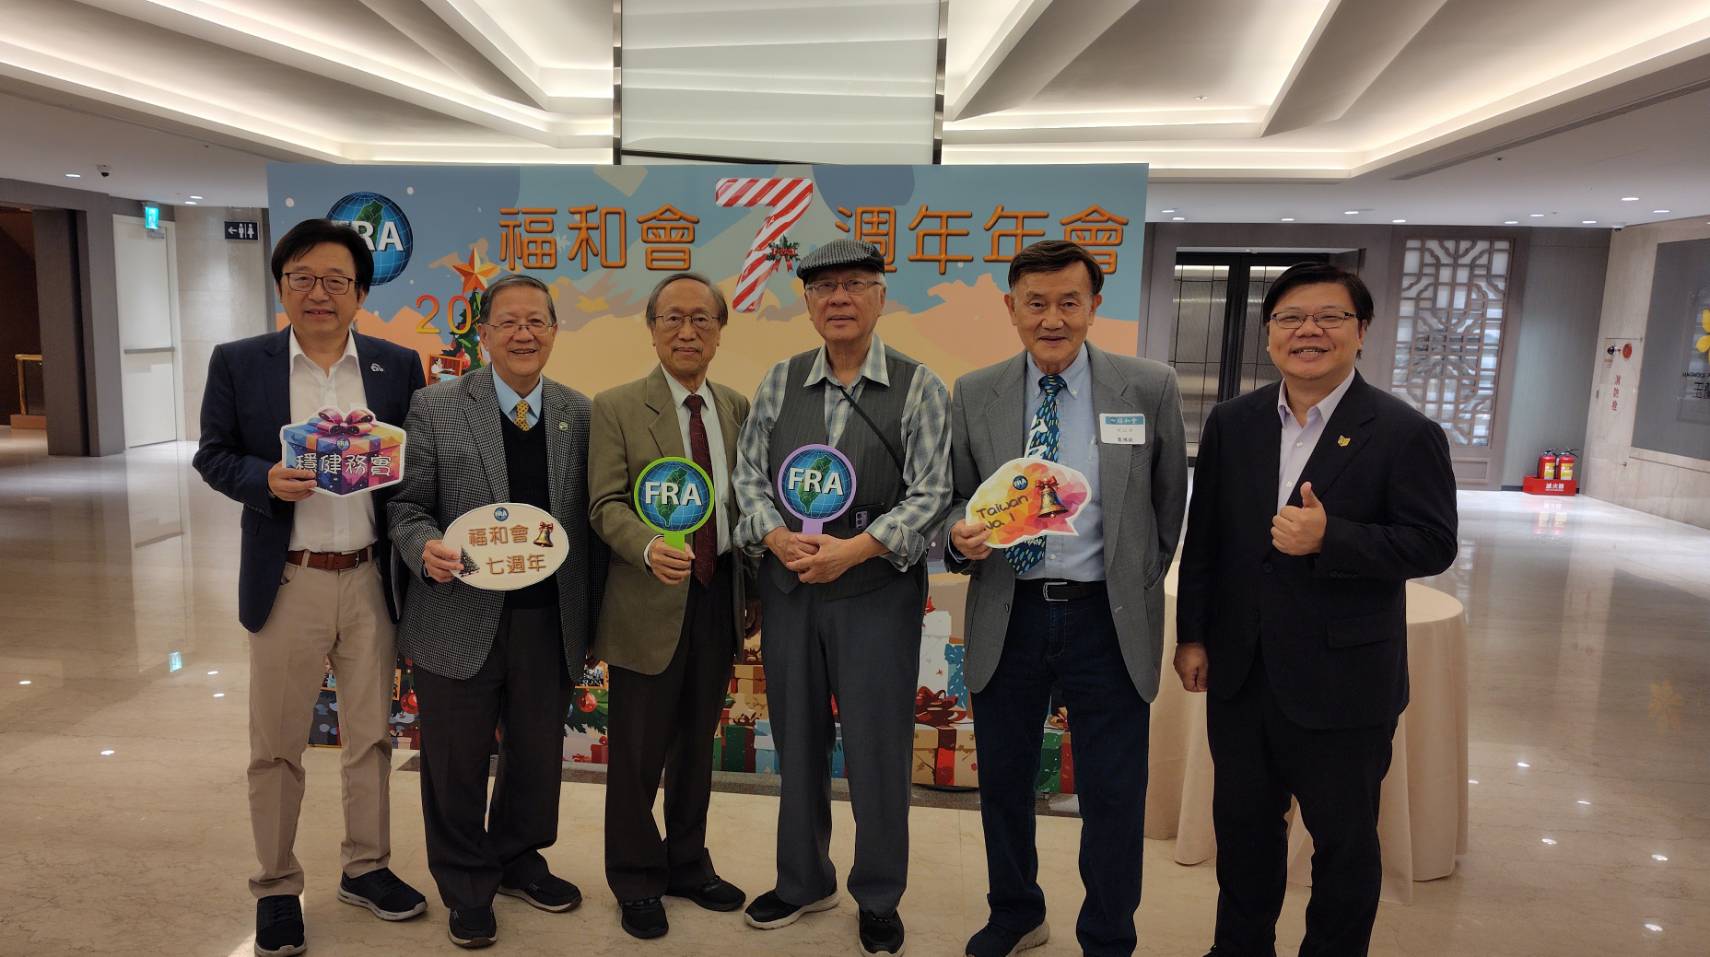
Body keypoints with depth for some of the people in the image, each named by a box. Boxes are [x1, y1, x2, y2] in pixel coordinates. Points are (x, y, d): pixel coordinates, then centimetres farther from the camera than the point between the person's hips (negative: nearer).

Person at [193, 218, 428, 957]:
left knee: (371, 734, 14)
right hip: (286, 584, -1)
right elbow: (213, 456, 2)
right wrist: (265, 479, -17)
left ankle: (365, 868, 32)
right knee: (276, 745, 9)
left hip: (371, 581, 2)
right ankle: (276, 889, 27)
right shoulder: (238, 363, 0)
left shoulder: (398, 366, 2)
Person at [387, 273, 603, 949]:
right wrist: (425, 547, -22)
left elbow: (588, 519, 5)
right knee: (457, 761, 12)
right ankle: (467, 886, 33)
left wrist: (589, 616, 4)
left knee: (538, 753, 16)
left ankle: (518, 860, 41)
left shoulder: (579, 413, 4)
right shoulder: (436, 407, -3)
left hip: (549, 622, 3)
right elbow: (408, 506, 0)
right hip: (460, 621, -2)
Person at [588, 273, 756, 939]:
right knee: (638, 750, 7)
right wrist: (650, 548, -29)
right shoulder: (616, 408, -5)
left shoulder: (737, 408, 8)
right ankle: (636, 882, 26)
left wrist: (753, 589, 8)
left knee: (697, 742, 17)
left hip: (720, 597, 4)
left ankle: (688, 864, 36)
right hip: (652, 602, -4)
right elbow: (607, 504, -11)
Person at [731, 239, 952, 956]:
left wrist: (851, 549, -18)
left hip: (877, 591, -3)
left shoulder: (918, 388, -4)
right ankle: (804, 881, 36)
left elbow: (930, 494, -9)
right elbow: (749, 473, 6)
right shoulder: (781, 382, 6)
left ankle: (879, 899, 27)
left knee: (877, 749, 5)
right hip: (788, 586, 4)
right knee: (797, 741, 15)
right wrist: (779, 538, -12)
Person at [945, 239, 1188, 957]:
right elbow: (957, 499, 8)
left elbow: (1167, 505, 7)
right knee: (1003, 783, 16)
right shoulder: (973, 396, 1)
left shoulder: (1150, 388, -3)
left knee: (1112, 797, 7)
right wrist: (962, 535, -14)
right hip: (1007, 618, 2)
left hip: (1107, 621, -2)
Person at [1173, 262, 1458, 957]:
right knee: (1243, 822, 20)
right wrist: (1192, 635, 5)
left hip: (1342, 681, -4)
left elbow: (1434, 545, -11)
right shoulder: (1232, 423, 4)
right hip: (1240, 672, 4)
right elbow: (1203, 536, 6)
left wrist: (1331, 538, -26)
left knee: (1344, 839, 13)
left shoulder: (1406, 434, -9)